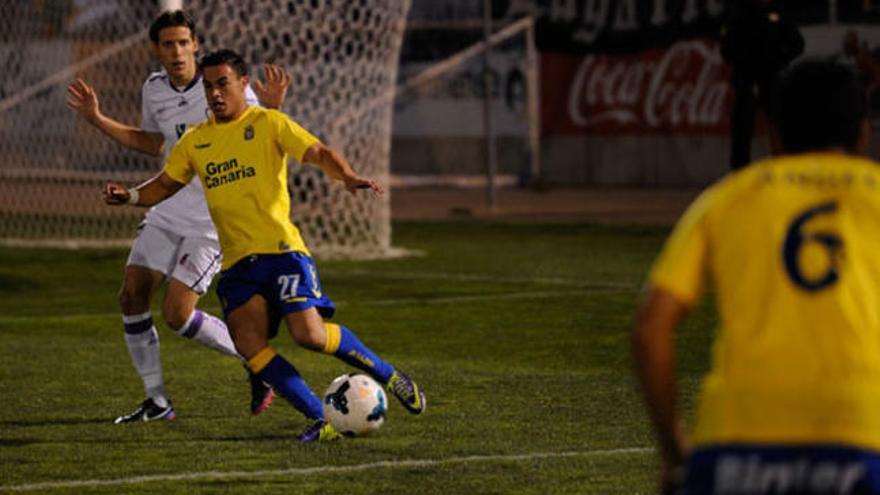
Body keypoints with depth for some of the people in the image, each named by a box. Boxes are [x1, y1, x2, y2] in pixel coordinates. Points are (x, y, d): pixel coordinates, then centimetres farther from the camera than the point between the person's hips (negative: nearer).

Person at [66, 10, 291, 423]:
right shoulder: (154, 90, 6)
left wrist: (273, 107, -28)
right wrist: (98, 120, 18)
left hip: (215, 219, -7)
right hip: (169, 212, 7)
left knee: (177, 314, -13)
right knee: (131, 296, -1)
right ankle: (157, 402, 10)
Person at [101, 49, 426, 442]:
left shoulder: (268, 123, 2)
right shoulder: (195, 141, 16)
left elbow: (320, 154, -5)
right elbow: (165, 185, 24)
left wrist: (348, 177, -26)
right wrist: (130, 196, 3)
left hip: (281, 249, -4)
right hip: (237, 262, 4)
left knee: (309, 335, -19)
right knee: (247, 342, -18)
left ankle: (386, 374, 6)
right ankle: (320, 420, -14)